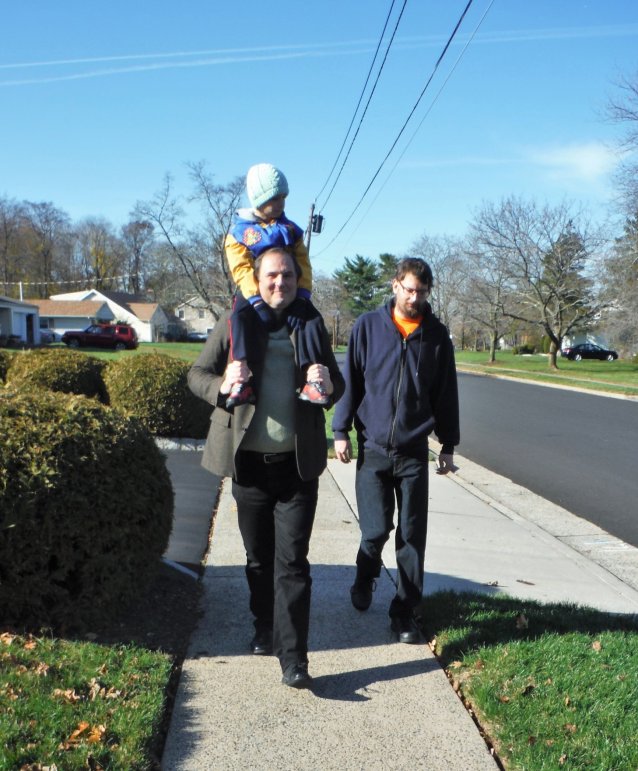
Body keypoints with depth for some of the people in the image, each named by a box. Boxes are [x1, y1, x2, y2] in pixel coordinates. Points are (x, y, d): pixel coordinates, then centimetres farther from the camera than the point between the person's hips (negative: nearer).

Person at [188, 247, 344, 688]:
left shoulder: (312, 325, 6)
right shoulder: (234, 323, 1)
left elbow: (337, 384, 11)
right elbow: (197, 374, 3)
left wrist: (329, 384, -14)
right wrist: (222, 384, -20)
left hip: (298, 465, 0)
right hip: (249, 462, 0)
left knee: (292, 562, -2)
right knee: (259, 558, 15)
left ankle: (293, 657, 2)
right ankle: (265, 630, 36)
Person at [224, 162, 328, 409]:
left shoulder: (291, 229, 14)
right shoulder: (239, 231, 4)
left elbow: (303, 265, 4)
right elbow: (241, 270, -10)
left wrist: (302, 296, -14)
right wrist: (257, 300, -25)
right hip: (253, 294, -3)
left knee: (310, 318, -25)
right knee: (240, 317, -34)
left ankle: (311, 380, -30)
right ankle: (243, 381, -42)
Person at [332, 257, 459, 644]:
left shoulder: (437, 336, 3)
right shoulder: (368, 326, -1)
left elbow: (446, 393, 8)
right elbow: (350, 380, 2)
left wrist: (448, 445, 9)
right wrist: (341, 431, -1)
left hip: (414, 452, 1)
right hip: (372, 448, -1)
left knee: (412, 536, 2)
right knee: (375, 529, -1)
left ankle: (405, 611, 15)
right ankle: (366, 577, 32)